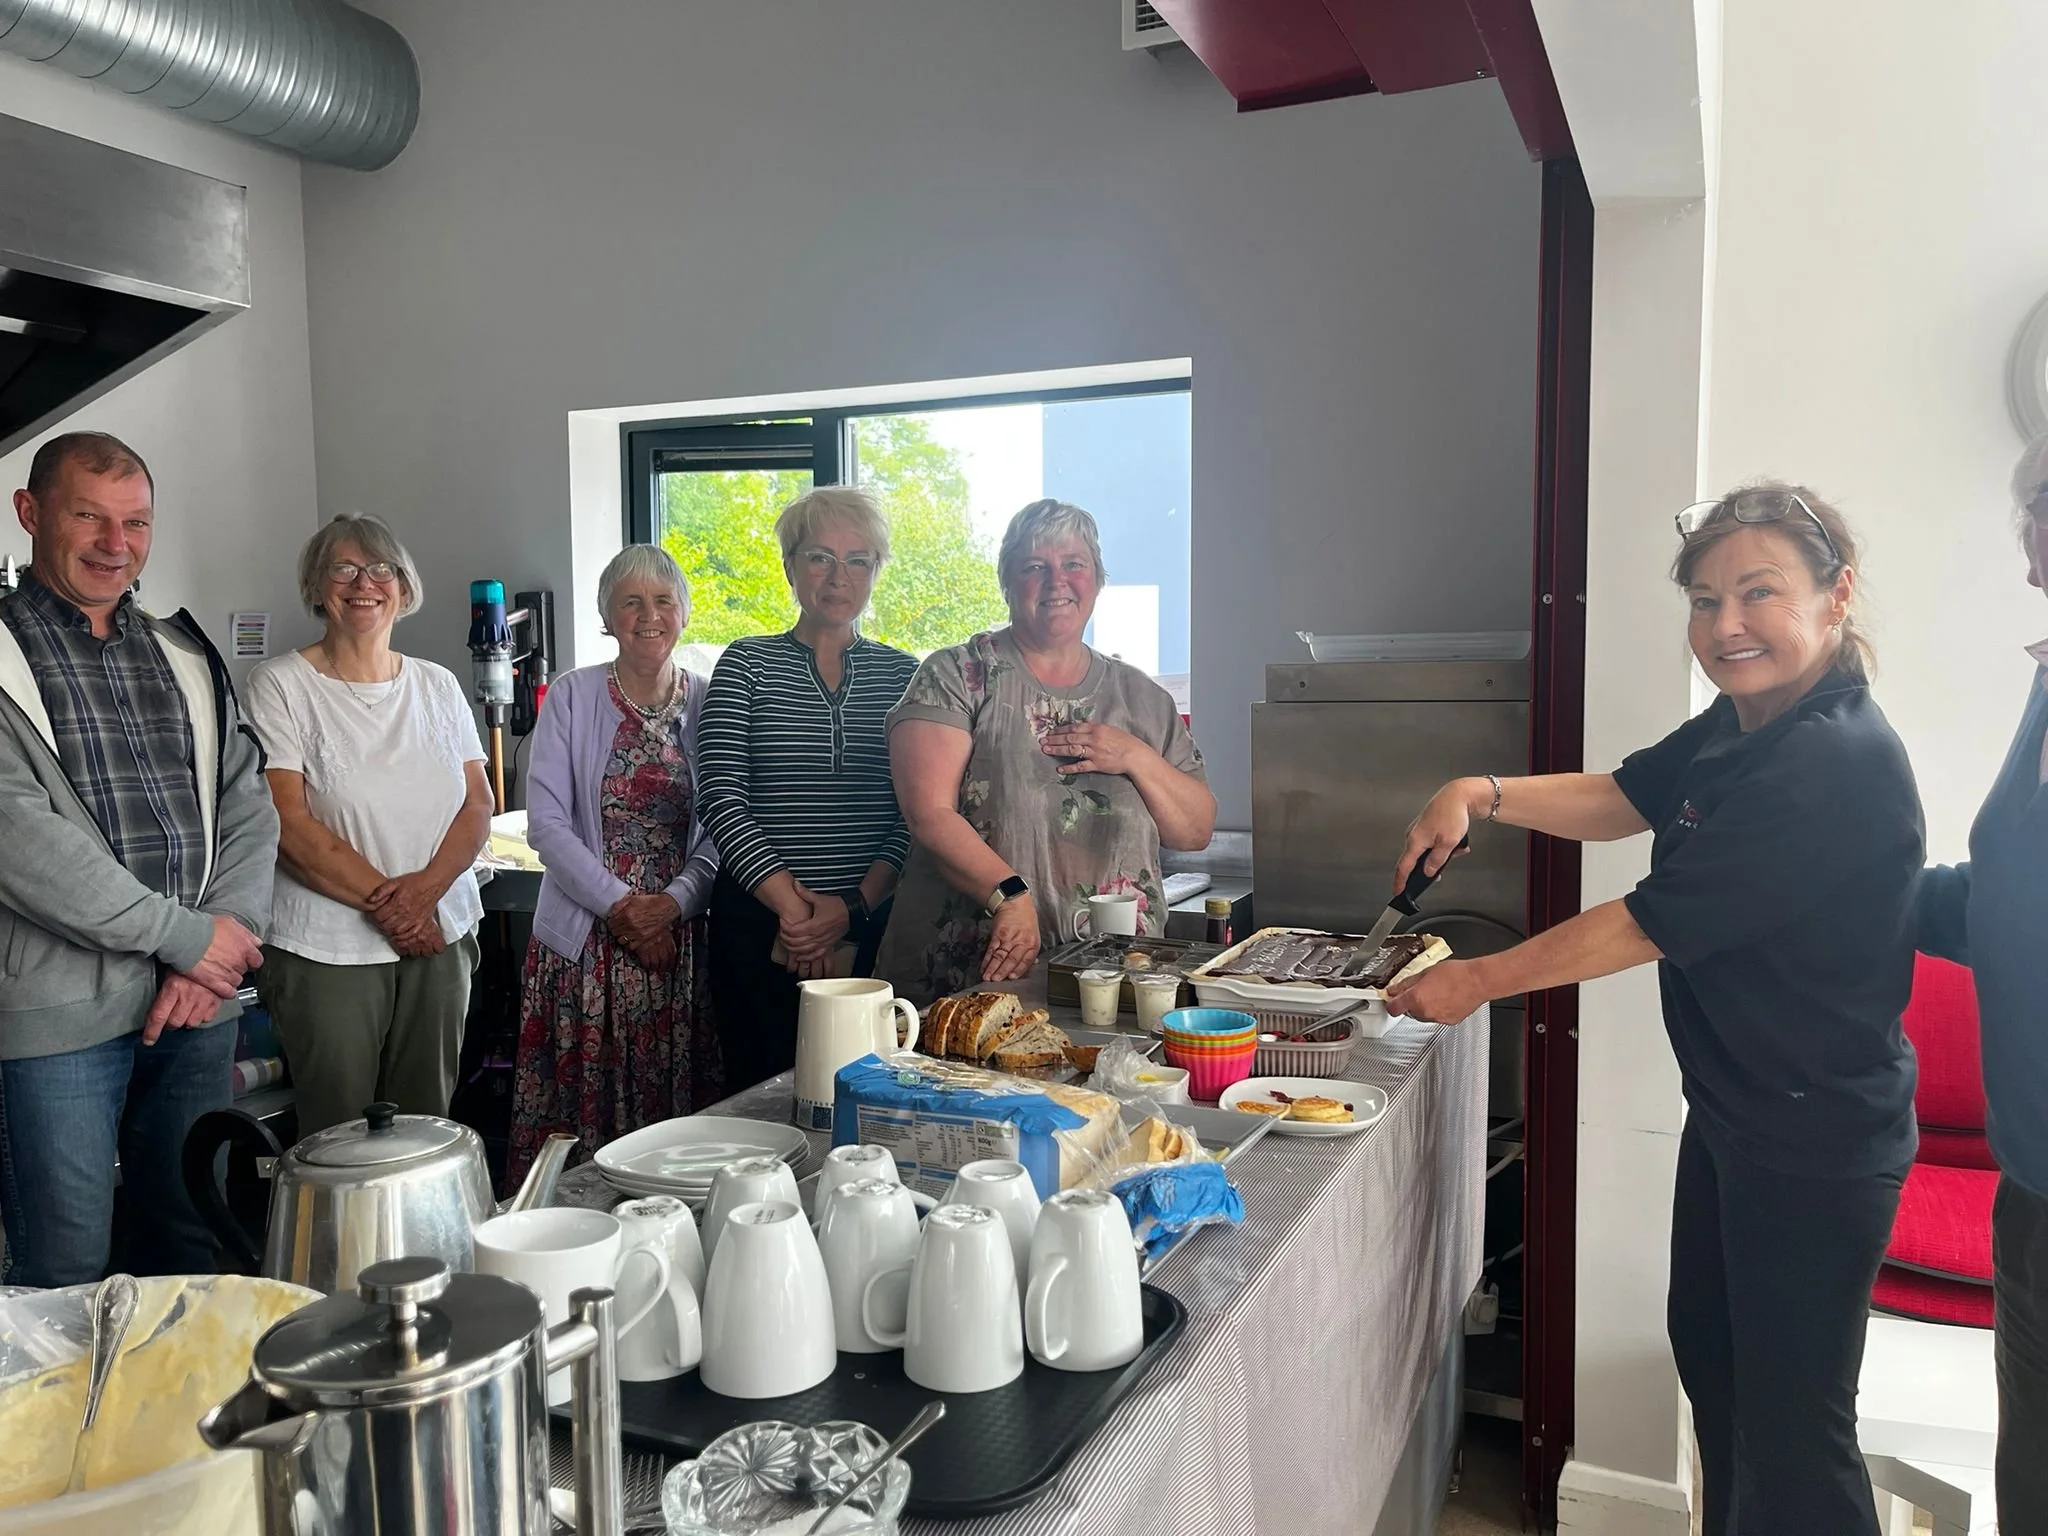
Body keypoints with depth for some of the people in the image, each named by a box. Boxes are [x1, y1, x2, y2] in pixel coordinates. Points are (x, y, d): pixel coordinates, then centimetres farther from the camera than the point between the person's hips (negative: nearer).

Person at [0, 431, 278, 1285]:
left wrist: (222, 943, -7)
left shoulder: (184, 657, 13)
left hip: (197, 1004, 5)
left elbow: (248, 805, 8)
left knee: (193, 1248, 15)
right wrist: (185, 935, -14)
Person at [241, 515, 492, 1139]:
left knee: (429, 1125, 10)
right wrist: (385, 901, -13)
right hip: (328, 947, -3)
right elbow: (288, 824, -10)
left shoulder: (438, 685, 10)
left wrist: (426, 888, -11)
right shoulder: (281, 685, -2)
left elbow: (478, 804, 6)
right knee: (340, 1133, 3)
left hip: (440, 936, 4)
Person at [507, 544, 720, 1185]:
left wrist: (673, 902, -13)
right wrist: (618, 905, -12)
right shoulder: (572, 696, 2)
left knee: (673, 1101, 4)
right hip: (585, 937, -1)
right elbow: (547, 823, -4)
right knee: (579, 1105, 0)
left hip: (681, 935, 1)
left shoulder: (707, 704, 6)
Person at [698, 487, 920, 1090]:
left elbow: (917, 813, 1)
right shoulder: (747, 664, 4)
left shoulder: (902, 674, 8)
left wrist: (853, 906, -11)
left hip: (872, 923, 1)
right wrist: (792, 905, -12)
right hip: (758, 922, -1)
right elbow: (722, 800, -5)